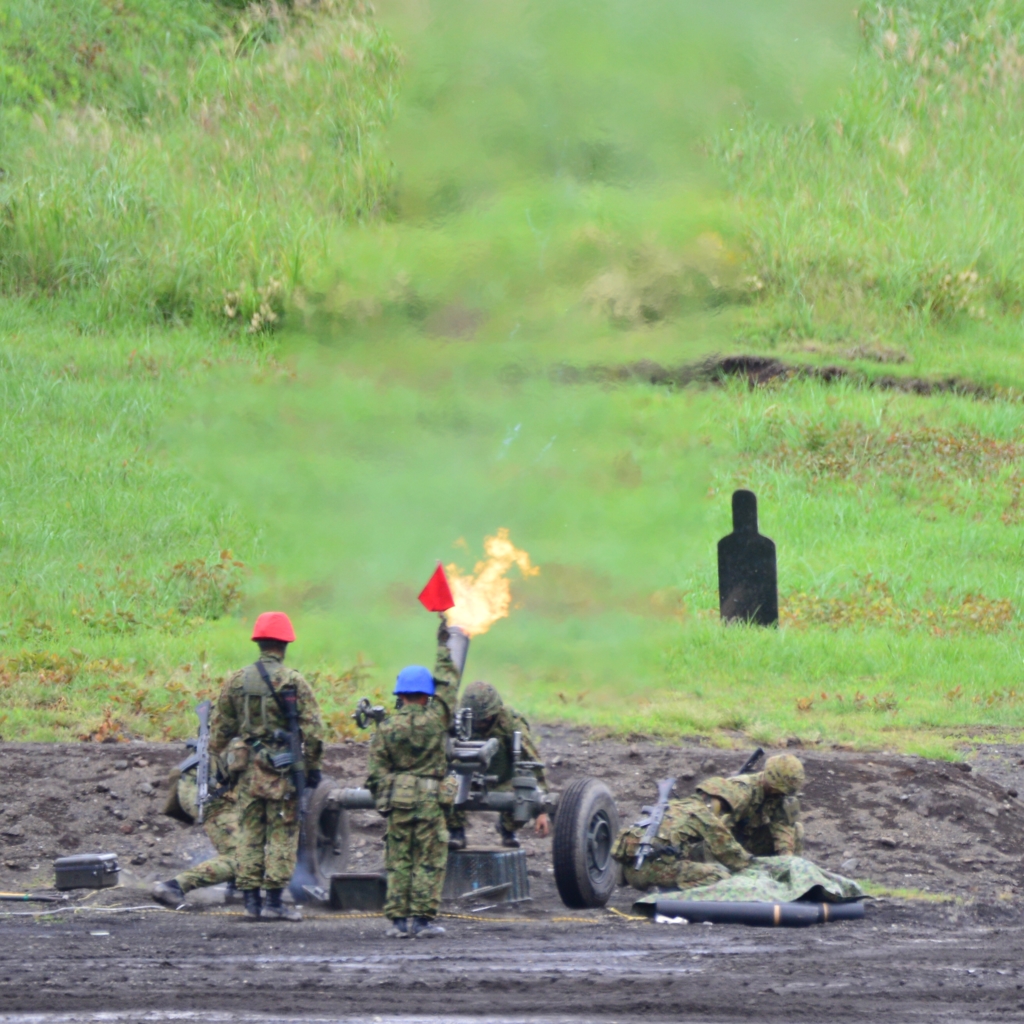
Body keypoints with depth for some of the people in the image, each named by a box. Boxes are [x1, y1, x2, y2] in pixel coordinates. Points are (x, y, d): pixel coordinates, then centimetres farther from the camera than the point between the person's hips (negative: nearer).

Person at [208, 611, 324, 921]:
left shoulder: (236, 681, 6)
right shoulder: (294, 683, -7)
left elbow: (219, 729, 10)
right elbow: (312, 730, -10)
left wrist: (227, 762, 20)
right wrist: (313, 766, -2)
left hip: (247, 768, 4)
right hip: (282, 770, -4)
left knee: (250, 832, 9)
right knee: (282, 833, 0)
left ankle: (250, 899, 8)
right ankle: (274, 901, -3)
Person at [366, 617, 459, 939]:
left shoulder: (385, 729, 0)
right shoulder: (434, 720, -6)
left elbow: (378, 770, 1)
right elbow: (447, 685, 6)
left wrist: (384, 799, 10)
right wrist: (444, 647, 16)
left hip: (398, 802, 3)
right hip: (430, 800, -3)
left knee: (399, 861, 6)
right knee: (429, 862, 2)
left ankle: (398, 919, 3)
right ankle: (422, 917, -2)